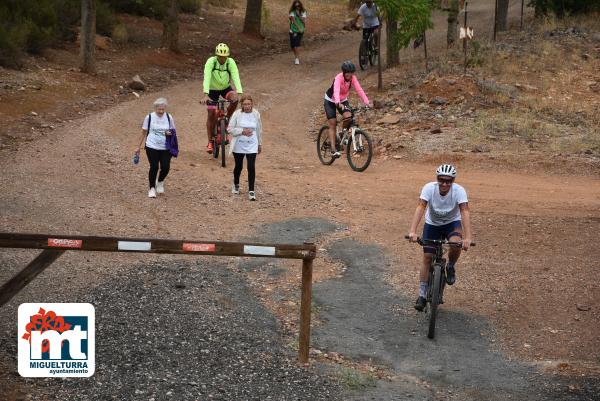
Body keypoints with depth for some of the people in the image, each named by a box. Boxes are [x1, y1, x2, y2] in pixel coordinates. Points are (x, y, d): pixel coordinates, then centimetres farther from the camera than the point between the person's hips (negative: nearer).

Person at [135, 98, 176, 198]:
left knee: (165, 167, -5)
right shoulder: (149, 117, -3)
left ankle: (160, 182, 26)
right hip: (152, 147, -2)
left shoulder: (169, 117, 1)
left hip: (165, 148, 2)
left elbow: (173, 131, 12)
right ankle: (152, 188, 12)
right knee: (154, 167, -5)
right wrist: (139, 147, 6)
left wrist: (170, 133, -13)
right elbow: (144, 133, 5)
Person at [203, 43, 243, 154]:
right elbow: (207, 77, -35)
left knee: (235, 99, -30)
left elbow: (236, 77, -29)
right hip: (213, 89, -1)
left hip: (226, 88, 1)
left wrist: (240, 93, -42)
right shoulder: (210, 61, -25)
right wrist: (206, 94, -47)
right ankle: (210, 142, 5)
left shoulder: (231, 62, -21)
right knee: (211, 115, -5)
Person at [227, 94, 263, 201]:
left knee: (251, 167, -10)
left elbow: (259, 130, 9)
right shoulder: (237, 114, -9)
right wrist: (242, 131, -19)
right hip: (238, 146, 0)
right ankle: (236, 185, 41)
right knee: (238, 166, 15)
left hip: (252, 146, 0)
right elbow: (230, 129, -8)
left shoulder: (256, 114, -2)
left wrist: (260, 144, 14)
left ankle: (251, 191, -4)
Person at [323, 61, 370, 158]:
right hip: (330, 101, -4)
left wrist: (366, 102, -40)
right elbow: (336, 91, -47)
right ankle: (333, 149, -9)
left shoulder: (353, 78, -18)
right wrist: (338, 103, -64)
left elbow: (359, 90, -27)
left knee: (347, 117, -24)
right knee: (332, 124, -10)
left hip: (343, 100, 4)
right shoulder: (338, 78, -32)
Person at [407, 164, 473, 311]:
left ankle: (450, 267, 1)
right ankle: (422, 295, 10)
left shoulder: (459, 191, -28)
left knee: (456, 244, -32)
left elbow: (465, 212, -36)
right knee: (427, 258, -4)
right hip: (432, 224, 1)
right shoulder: (429, 188, -27)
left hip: (452, 223, -1)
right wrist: (413, 231, -49)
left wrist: (467, 238, -48)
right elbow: (420, 208, -36)